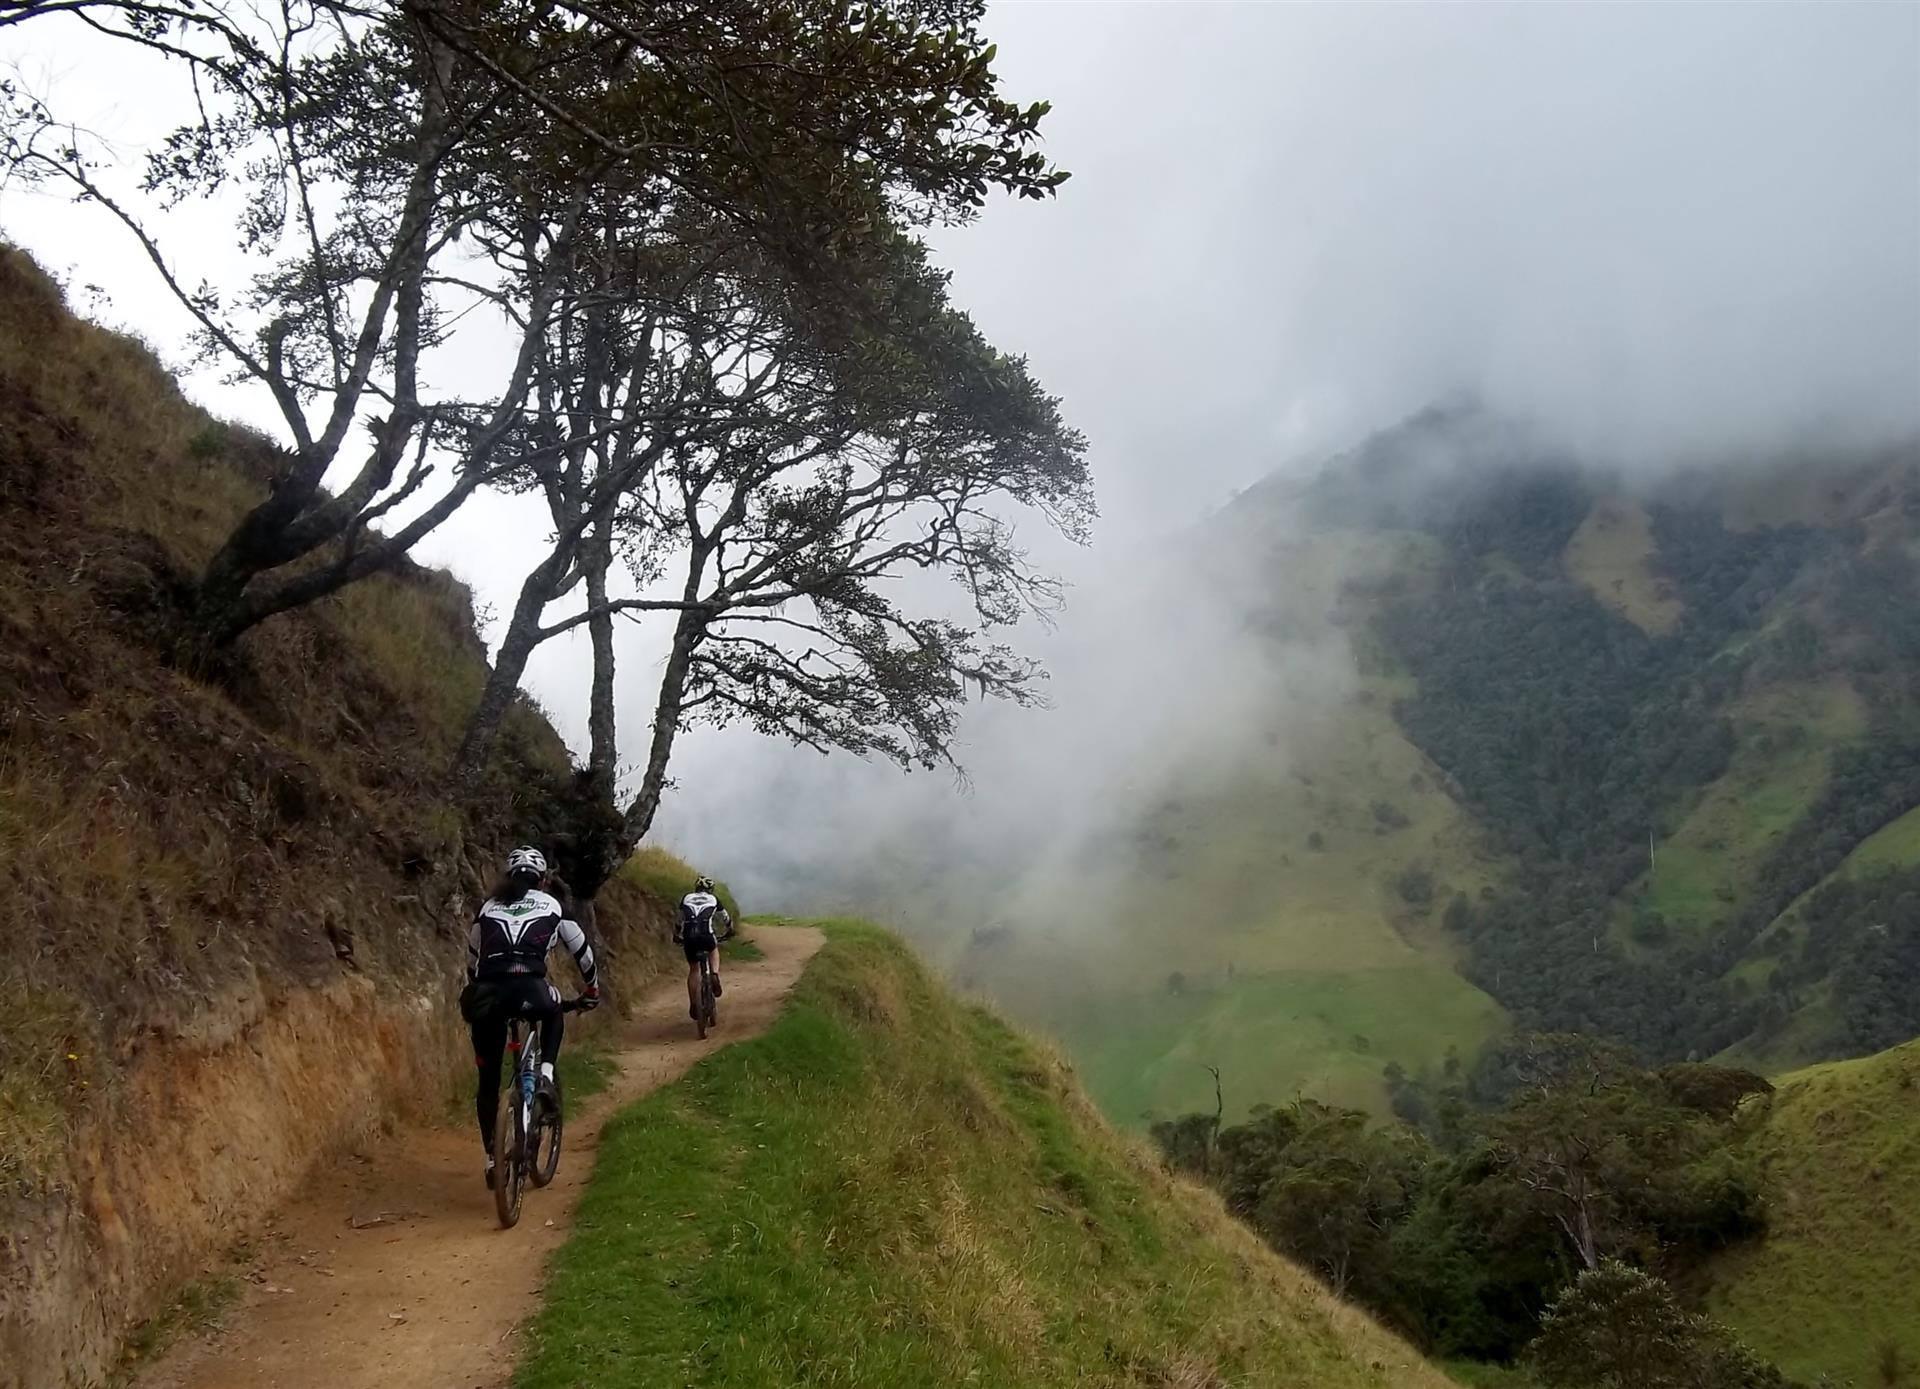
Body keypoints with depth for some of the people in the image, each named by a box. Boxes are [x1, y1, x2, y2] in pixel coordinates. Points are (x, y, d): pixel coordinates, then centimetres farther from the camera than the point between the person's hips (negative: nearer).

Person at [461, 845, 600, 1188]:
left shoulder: (488, 907, 26)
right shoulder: (552, 906, 21)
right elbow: (582, 952, 29)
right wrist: (592, 992, 44)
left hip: (486, 996, 2)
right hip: (529, 990, -2)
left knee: (488, 1080, 18)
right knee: (553, 1012, 36)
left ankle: (492, 1158, 19)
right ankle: (546, 1071, 15)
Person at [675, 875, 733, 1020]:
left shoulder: (687, 898, 24)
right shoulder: (713, 899, 21)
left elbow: (679, 921, 32)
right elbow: (726, 920, 31)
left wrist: (677, 935, 48)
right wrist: (728, 932, 50)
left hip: (688, 937, 1)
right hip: (706, 936, -1)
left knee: (693, 970, 18)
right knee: (714, 950, 33)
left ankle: (693, 1006, 14)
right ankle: (715, 975, 6)